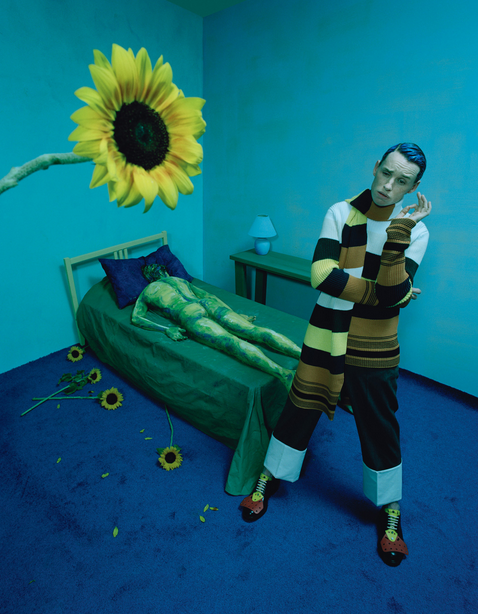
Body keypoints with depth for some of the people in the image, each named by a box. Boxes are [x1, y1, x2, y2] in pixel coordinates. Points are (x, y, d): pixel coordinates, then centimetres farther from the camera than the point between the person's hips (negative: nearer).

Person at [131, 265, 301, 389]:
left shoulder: (147, 292, 29)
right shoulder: (179, 280, 40)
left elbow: (135, 318, 15)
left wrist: (166, 329, 1)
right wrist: (235, 315, 27)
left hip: (188, 313, -5)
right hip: (210, 304, 5)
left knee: (231, 342, -29)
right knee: (257, 331, -14)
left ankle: (283, 373, -52)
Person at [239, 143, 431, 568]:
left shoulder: (414, 229, -4)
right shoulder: (341, 213, -5)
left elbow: (393, 295, -17)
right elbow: (321, 275, -16)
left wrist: (398, 231, -23)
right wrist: (379, 293, -16)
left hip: (373, 346, 0)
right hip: (326, 335, 0)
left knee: (379, 426, 13)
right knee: (300, 407, 13)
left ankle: (390, 510, 39)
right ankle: (270, 479, 38)